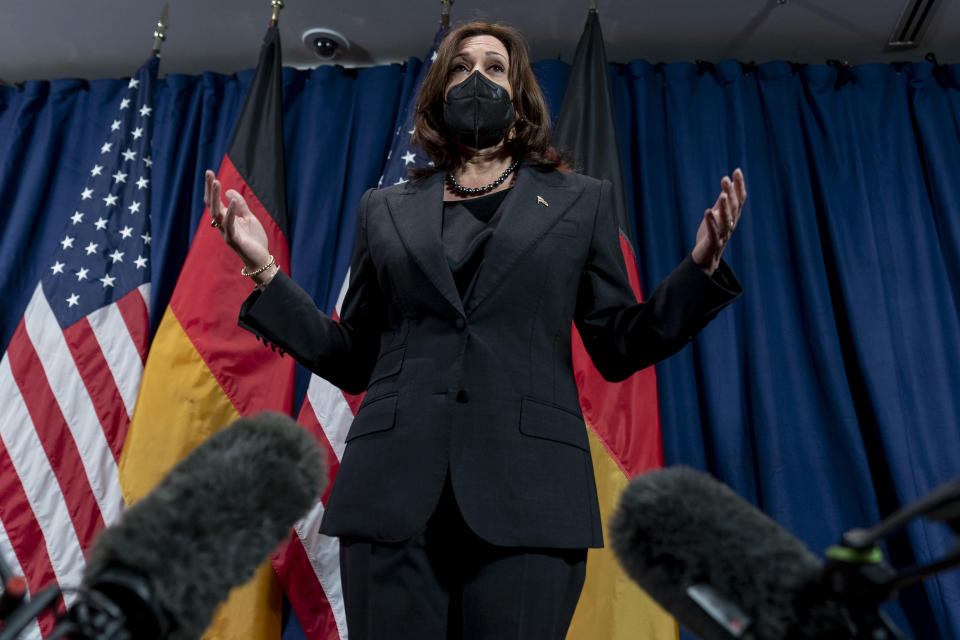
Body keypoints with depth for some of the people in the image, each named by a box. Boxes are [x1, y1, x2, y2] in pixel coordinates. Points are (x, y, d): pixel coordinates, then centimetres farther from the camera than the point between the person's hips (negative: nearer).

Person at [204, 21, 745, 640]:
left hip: (526, 496, 0)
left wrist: (701, 265, -4)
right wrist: (265, 269, 6)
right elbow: (351, 361, 12)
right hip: (395, 492, 2)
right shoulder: (386, 209, 15)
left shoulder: (582, 201, 13)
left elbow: (619, 349, 9)